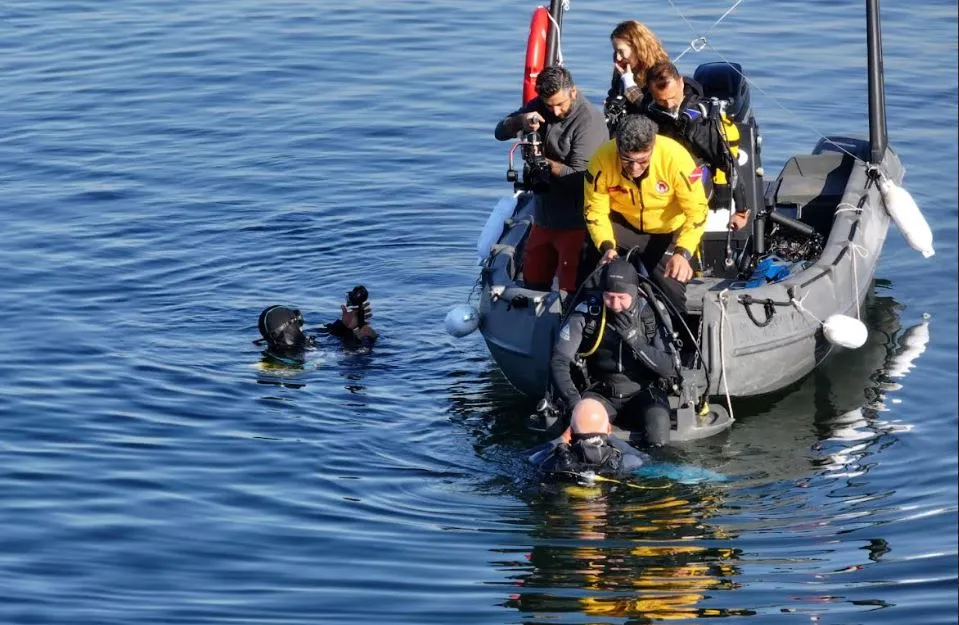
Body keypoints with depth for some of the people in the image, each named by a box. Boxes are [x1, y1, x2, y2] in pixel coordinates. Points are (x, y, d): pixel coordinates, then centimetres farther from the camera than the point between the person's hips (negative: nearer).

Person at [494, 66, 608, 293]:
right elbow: (500, 132, 5)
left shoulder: (589, 120, -18)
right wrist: (520, 121, -15)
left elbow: (578, 175, -21)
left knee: (571, 288, -9)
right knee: (533, 281, 17)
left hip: (575, 221, -8)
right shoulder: (540, 106, 5)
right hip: (544, 216, 8)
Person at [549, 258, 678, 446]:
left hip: (644, 392, -1)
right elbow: (559, 362, -10)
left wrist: (634, 338, -26)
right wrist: (574, 402, -25)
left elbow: (670, 368, -15)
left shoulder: (652, 314, -12)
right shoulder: (587, 313, -11)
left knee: (658, 418, -32)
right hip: (601, 392, 1)